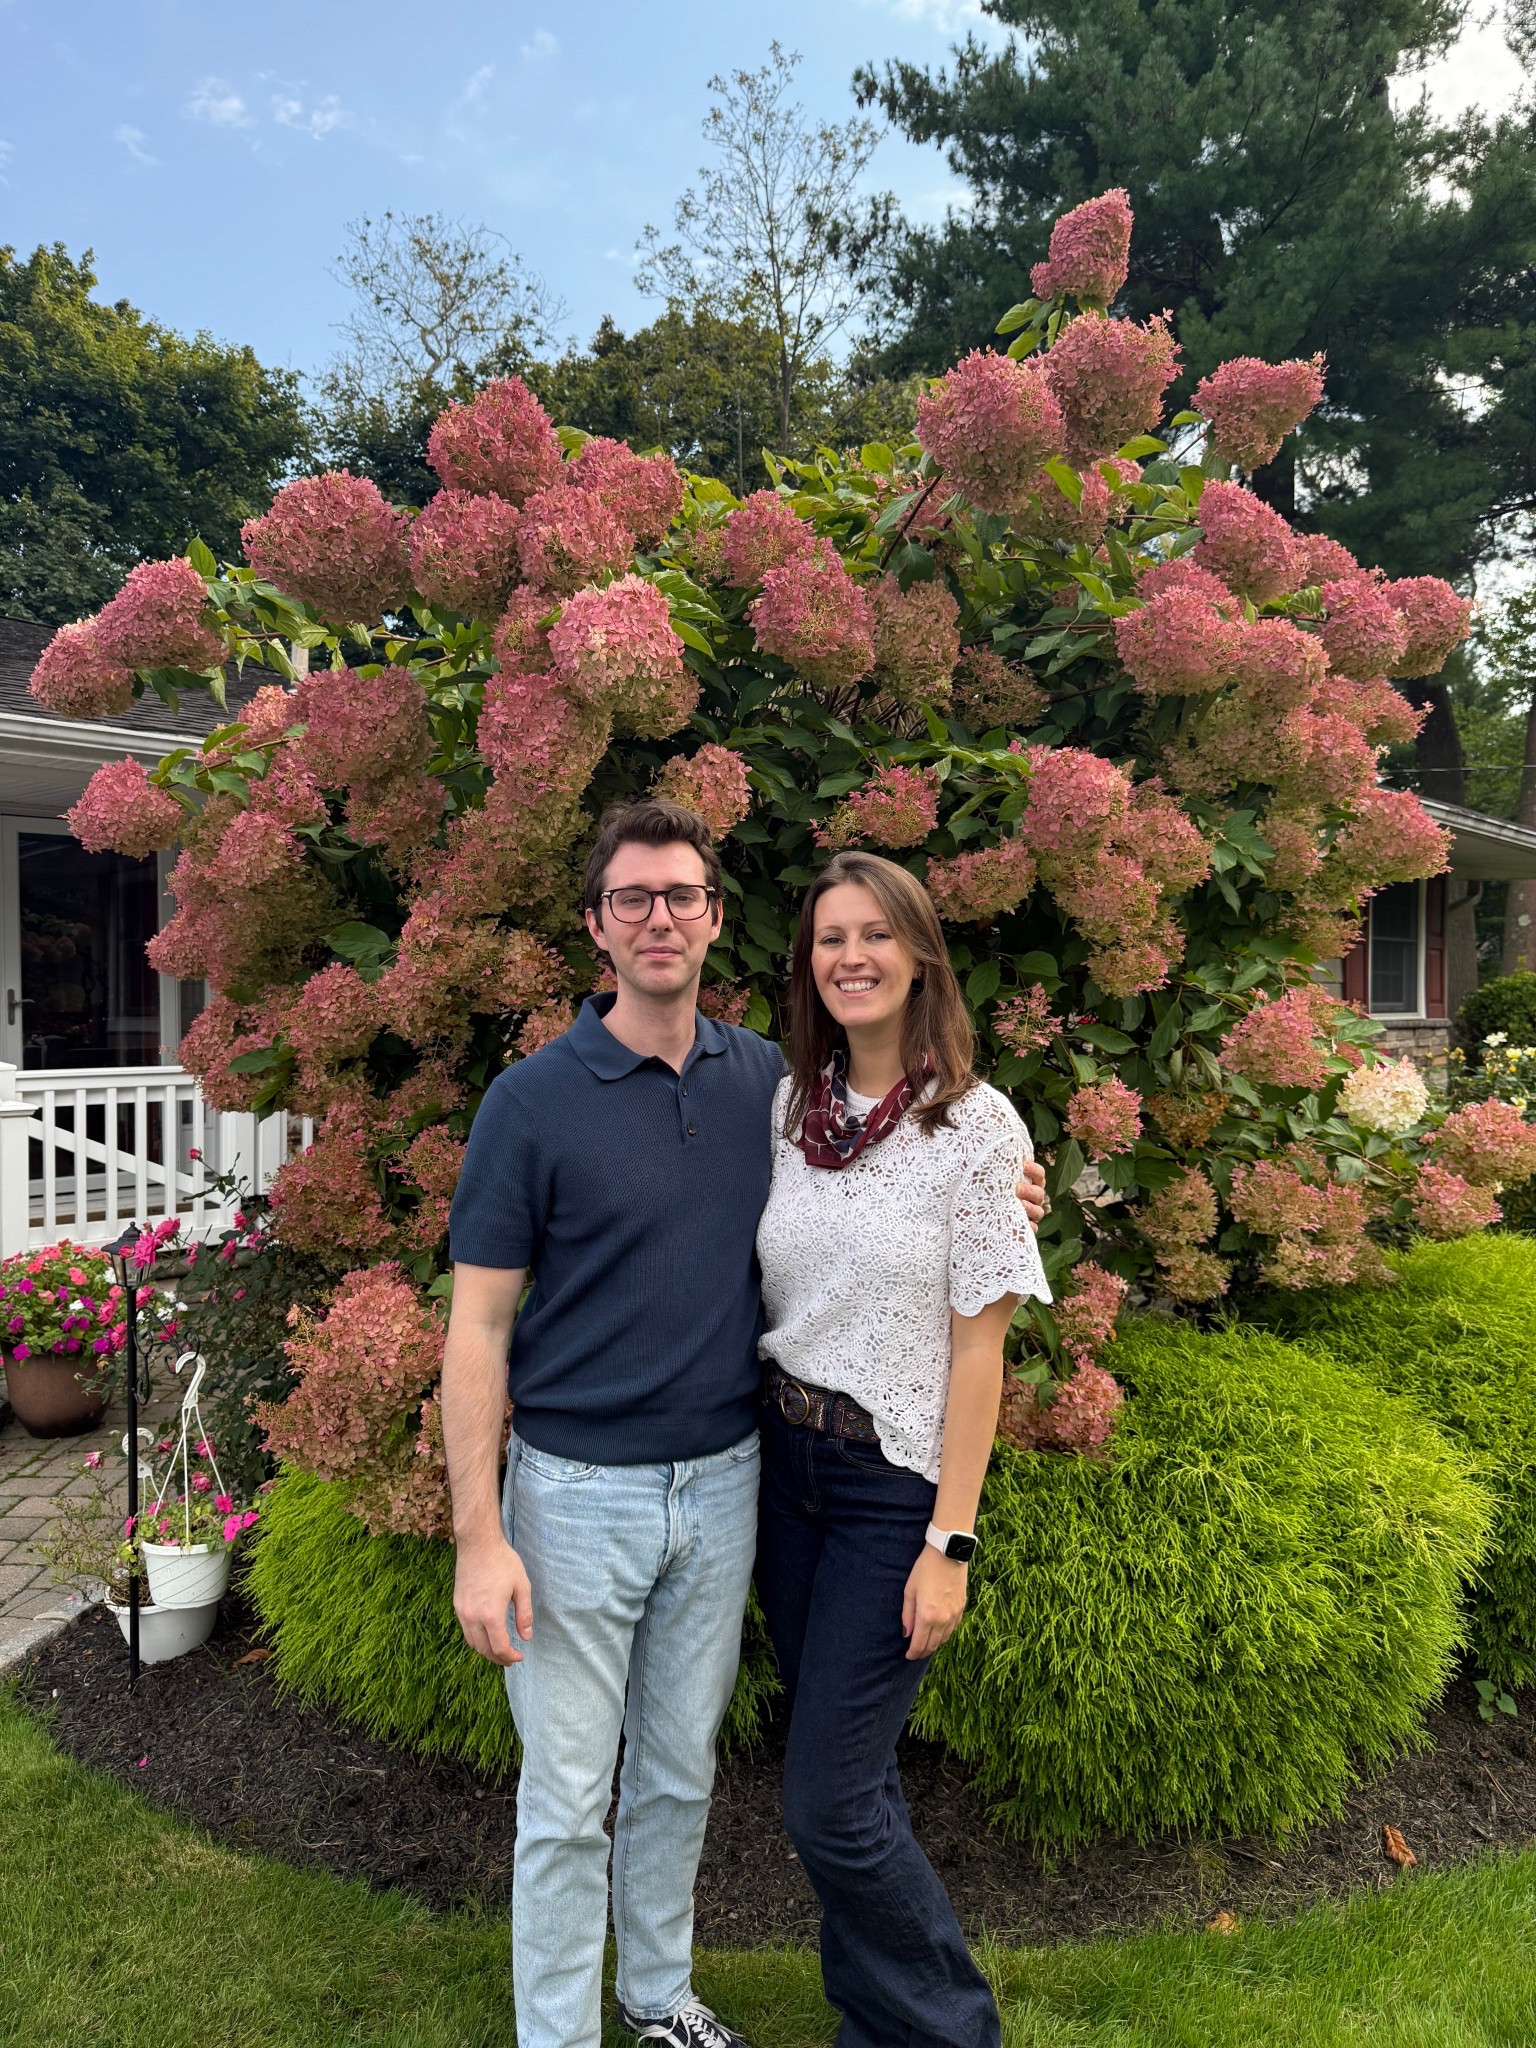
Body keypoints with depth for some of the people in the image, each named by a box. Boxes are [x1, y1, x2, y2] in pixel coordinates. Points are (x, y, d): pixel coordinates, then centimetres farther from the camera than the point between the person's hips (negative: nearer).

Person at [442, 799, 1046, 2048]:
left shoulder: (769, 1080, -1)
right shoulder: (533, 1100, -12)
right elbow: (478, 1324, -11)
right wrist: (479, 1539, -15)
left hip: (723, 1482, 4)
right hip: (577, 1491, -4)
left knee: (680, 1769, 22)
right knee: (568, 1794, 10)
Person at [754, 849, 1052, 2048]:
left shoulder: (976, 1125, -12)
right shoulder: (787, 1107, 2)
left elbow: (977, 1348, -12)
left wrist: (951, 1542, -12)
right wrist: (760, 1445, 7)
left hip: (897, 1484, -5)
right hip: (785, 1461, 5)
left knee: (829, 1802, 0)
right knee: (847, 1762, 18)